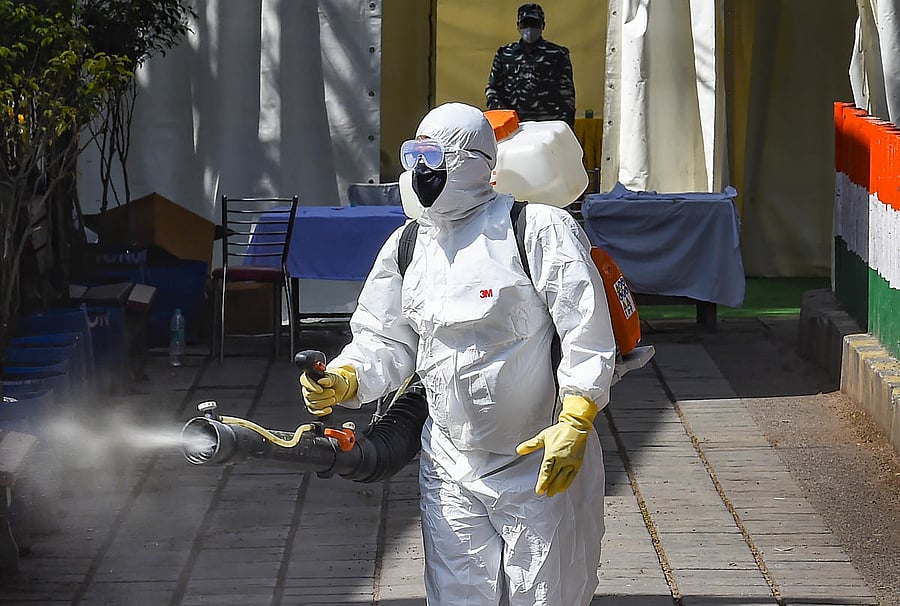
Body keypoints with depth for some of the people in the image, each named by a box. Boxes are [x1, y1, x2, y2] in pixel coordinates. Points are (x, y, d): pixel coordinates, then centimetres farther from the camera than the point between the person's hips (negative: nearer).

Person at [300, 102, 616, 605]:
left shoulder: (541, 230, -11)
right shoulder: (405, 248, 8)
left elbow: (588, 337, -13)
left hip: (544, 468, -5)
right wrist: (343, 382, -9)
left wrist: (573, 426, -22)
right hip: (450, 472, 5)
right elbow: (387, 342, 11)